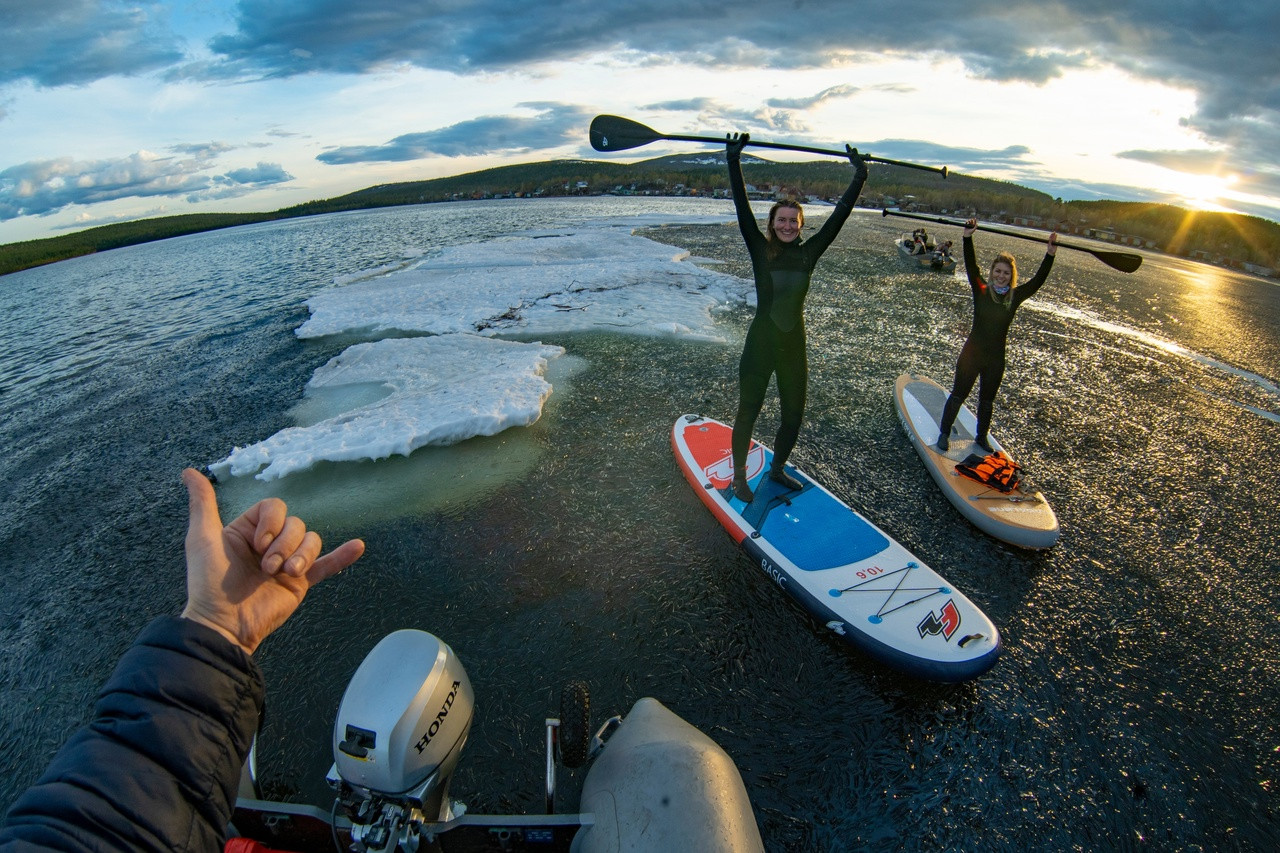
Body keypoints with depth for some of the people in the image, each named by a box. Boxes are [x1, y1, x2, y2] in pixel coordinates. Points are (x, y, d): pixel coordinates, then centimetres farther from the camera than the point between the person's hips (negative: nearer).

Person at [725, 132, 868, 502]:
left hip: (794, 347, 4)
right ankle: (739, 476, 24)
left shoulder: (809, 252, 4)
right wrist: (733, 160, -15)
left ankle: (777, 468, 37)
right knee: (747, 413, 5)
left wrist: (859, 177, 6)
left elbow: (838, 216, 6)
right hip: (760, 345, -4)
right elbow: (742, 210, -11)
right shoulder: (761, 250, -5)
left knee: (794, 416, 13)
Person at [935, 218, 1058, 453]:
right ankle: (944, 433, 22)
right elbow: (971, 268, -21)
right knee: (958, 395, 6)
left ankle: (982, 437, 35)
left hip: (996, 359, 3)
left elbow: (1038, 280, -8)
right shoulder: (981, 291, -9)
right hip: (971, 354, -3)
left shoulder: (1015, 297, -2)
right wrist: (968, 237, -33)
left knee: (987, 401, 18)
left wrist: (1051, 254, -18)